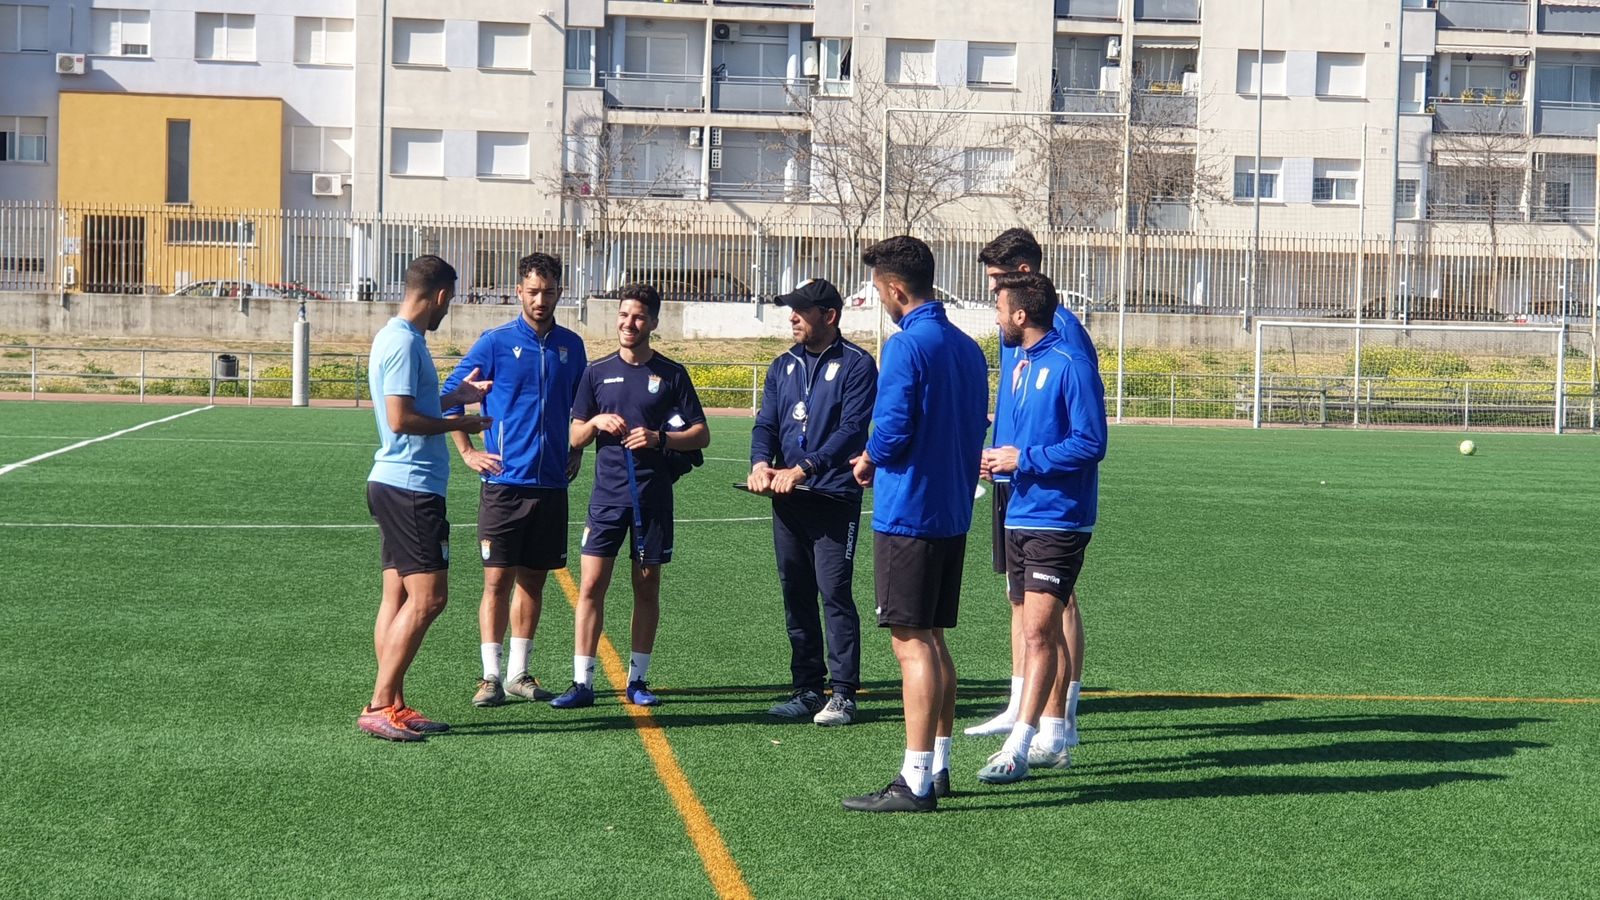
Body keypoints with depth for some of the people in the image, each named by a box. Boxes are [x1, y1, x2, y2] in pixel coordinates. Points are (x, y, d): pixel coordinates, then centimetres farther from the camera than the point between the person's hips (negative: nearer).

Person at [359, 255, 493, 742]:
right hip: (410, 487, -11)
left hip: (396, 484, 11)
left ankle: (393, 706, 13)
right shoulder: (404, 341, -16)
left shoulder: (400, 337, 15)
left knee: (398, 596, 10)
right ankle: (379, 706, -8)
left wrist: (457, 395, 31)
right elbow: (401, 419, -21)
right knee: (426, 597, -10)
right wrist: (458, 423, -10)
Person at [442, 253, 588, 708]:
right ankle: (491, 677, 2)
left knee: (533, 580, 9)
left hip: (551, 483, 4)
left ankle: (518, 673, 17)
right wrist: (469, 452, -3)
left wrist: (576, 450, 14)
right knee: (498, 579, -4)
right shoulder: (496, 342, -3)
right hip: (504, 481, -4)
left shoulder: (571, 346, 9)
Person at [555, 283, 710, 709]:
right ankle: (582, 682, -1)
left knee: (647, 587, 6)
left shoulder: (671, 374, 3)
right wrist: (596, 422, -10)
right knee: (591, 585, -5)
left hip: (653, 497, -1)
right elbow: (575, 437, 12)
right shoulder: (598, 372, 8)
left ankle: (638, 678, 16)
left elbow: (701, 434, 2)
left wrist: (659, 438, -14)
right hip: (607, 495, 1)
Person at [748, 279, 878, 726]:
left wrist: (803, 468, -22)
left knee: (834, 593, -9)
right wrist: (761, 462, -10)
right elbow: (766, 424, 12)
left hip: (834, 499, -6)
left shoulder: (856, 365, -4)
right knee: (795, 595, 9)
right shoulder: (783, 367, 16)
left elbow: (852, 430, -13)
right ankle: (807, 688, 17)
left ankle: (843, 693, -4)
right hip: (787, 500, 6)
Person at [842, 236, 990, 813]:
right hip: (953, 512, 9)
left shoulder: (906, 345, -15)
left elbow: (893, 432, -20)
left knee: (911, 644, -6)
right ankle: (938, 767, 22)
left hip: (907, 513, -8)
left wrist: (868, 462, 2)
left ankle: (916, 783, -5)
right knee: (932, 640, 16)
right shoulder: (967, 348, 11)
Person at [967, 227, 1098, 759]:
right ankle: (1020, 708, 22)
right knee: (1020, 595, 13)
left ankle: (1060, 720, -1)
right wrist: (999, 452, 12)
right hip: (1010, 478, 9)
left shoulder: (1061, 327, -13)